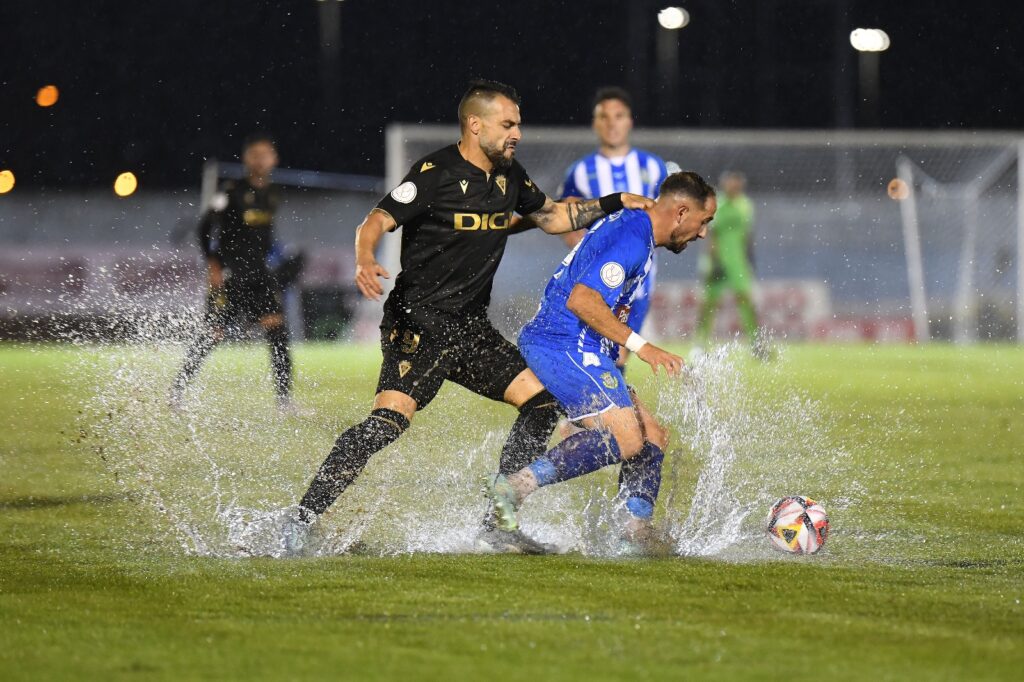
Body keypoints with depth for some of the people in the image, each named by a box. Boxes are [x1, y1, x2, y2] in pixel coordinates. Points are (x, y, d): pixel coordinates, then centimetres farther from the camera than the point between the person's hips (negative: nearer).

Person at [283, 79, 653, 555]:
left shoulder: (509, 177, 12)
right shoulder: (436, 174, -11)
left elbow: (551, 216, 29)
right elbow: (375, 221, -17)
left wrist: (614, 204, 21)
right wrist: (365, 261, -38)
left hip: (470, 327, 8)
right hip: (418, 322, -8)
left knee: (542, 400, 1)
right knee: (390, 418, -25)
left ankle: (498, 524, 7)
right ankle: (300, 522, -22)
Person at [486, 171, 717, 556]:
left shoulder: (627, 226, 19)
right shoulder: (633, 239, -15)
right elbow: (581, 299, -24)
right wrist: (639, 345, -24)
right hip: (566, 347, -11)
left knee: (652, 438, 9)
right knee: (625, 439, -23)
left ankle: (636, 535, 3)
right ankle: (516, 486, -25)